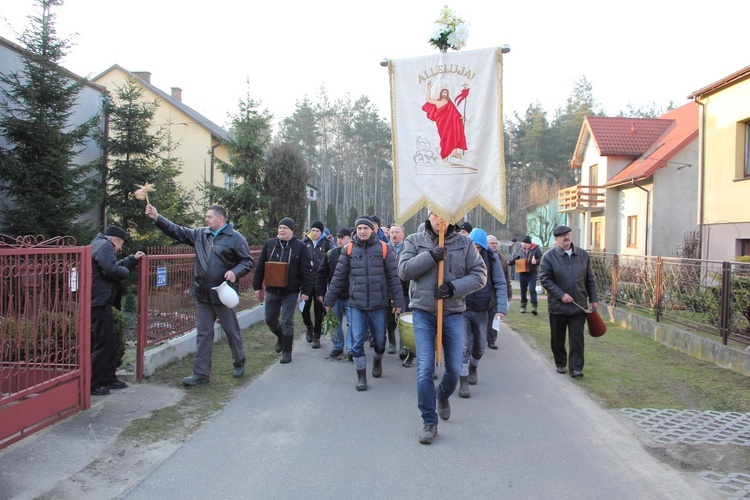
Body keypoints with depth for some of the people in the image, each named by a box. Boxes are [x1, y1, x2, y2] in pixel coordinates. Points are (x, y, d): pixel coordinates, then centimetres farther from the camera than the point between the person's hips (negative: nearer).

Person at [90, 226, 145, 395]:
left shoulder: (101, 246, 22)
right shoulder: (105, 246, -11)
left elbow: (115, 266, 29)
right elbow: (112, 270, -24)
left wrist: (133, 259, 26)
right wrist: (126, 271, -6)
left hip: (100, 301, 11)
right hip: (100, 301, -11)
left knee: (109, 342, 17)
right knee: (103, 343, -7)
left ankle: (108, 378, 26)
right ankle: (93, 384, -2)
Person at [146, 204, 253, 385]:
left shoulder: (235, 238, -7)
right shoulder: (200, 234, 10)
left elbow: (247, 262, -7)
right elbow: (177, 231, 12)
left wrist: (235, 272, -24)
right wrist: (157, 217, 4)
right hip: (202, 295, 5)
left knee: (232, 331, 9)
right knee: (203, 334, 9)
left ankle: (239, 364, 30)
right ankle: (201, 373, 16)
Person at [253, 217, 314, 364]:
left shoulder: (300, 247, -6)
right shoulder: (269, 244, 3)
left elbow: (307, 271, -8)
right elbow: (260, 267, 7)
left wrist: (305, 291, -12)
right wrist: (257, 287, 5)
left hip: (290, 292, -4)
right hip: (271, 291, 4)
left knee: (287, 322, 0)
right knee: (270, 320, 13)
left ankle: (287, 352, 14)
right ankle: (280, 337, 43)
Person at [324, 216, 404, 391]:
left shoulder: (384, 248, -3)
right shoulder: (349, 249, 1)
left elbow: (393, 276, -1)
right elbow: (339, 277, 5)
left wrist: (397, 301, -4)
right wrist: (329, 300, 7)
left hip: (379, 304, 0)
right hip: (356, 304, 0)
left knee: (380, 340, 13)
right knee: (357, 342, -1)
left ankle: (377, 360, 43)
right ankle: (361, 376, 13)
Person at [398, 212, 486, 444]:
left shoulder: (464, 243, 3)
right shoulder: (414, 241, 3)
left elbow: (480, 274, -2)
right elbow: (404, 271, -8)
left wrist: (454, 287, -17)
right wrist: (430, 256, -19)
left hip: (453, 313, 1)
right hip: (423, 313, -1)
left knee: (454, 368, 10)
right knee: (425, 368, -5)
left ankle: (443, 395, 44)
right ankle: (429, 422, 9)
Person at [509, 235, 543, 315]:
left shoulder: (536, 249, -7)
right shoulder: (519, 249, 5)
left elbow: (542, 259, -10)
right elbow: (515, 259, 12)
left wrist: (536, 261, -30)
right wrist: (509, 262, -4)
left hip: (532, 274, -5)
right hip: (522, 274, 5)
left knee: (532, 290, -11)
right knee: (523, 291, 12)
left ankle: (534, 306, -11)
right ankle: (523, 306, 23)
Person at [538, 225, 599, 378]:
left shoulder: (583, 255, 5)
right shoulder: (549, 256, -7)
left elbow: (590, 279, 11)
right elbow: (544, 279, -11)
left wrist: (593, 299, 8)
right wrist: (561, 295, -16)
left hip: (578, 305, 2)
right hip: (558, 306, -1)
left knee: (577, 338, 0)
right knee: (557, 339, 11)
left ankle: (576, 368, 7)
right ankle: (560, 364, 29)